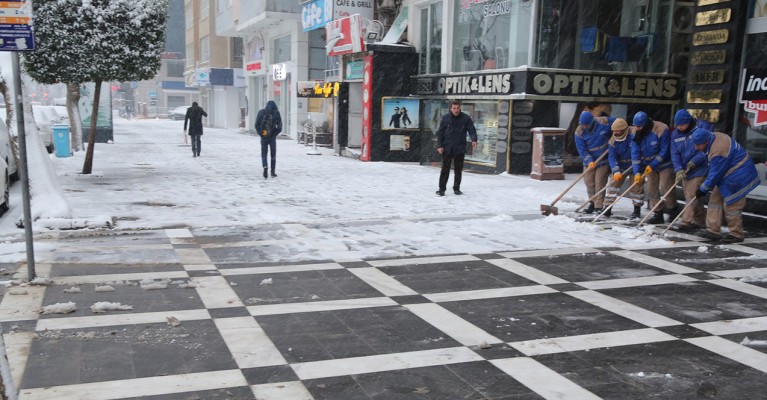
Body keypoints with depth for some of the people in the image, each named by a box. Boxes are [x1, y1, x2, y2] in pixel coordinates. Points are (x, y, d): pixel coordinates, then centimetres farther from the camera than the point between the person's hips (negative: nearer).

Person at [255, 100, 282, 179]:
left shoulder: (261, 112, 0)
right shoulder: (277, 113, -3)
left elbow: (257, 125, -2)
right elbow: (279, 127, -6)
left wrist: (260, 133, 5)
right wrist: (275, 134, 5)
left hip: (264, 137, 0)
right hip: (272, 137, 0)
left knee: (264, 153, 7)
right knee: (273, 154, 12)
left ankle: (265, 167, -19)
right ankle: (273, 172, 13)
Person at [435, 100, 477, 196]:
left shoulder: (466, 118, 0)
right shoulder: (445, 118, 1)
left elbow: (472, 130, 0)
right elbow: (440, 132, 3)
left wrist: (474, 139, -19)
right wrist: (439, 145, -6)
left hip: (460, 149, 1)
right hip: (447, 148, -1)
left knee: (459, 170, 9)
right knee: (445, 169, 0)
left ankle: (456, 188, 21)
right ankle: (442, 189, 6)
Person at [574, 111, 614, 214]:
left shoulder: (604, 122, -15)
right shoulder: (579, 132, -11)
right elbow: (581, 149, -12)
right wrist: (589, 161, -22)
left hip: (604, 159, -2)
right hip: (589, 161, 3)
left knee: (600, 183, -7)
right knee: (589, 182, 4)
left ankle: (599, 206, -3)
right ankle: (592, 203, 21)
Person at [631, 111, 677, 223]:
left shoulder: (662, 130, -25)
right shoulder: (636, 132, -10)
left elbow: (664, 151, -21)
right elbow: (635, 153, -11)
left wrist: (652, 165, -21)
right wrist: (637, 172, -18)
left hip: (664, 164, -5)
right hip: (649, 165, 5)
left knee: (665, 187, -9)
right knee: (652, 189, 4)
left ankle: (673, 209, 13)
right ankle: (658, 213, 12)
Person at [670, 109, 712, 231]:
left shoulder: (703, 127, -11)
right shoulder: (675, 134, 5)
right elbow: (674, 154, 1)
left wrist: (695, 161, -18)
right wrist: (679, 169, -12)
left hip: (699, 169, -7)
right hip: (685, 171, 7)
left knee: (692, 196, -13)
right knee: (690, 197, 12)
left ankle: (687, 221, -12)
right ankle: (700, 221, 24)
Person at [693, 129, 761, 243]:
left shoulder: (718, 152, -31)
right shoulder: (714, 136, -2)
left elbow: (715, 175, -22)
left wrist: (702, 190, -11)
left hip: (737, 178, -11)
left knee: (731, 206, -3)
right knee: (715, 200, 9)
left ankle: (736, 234, 12)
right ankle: (713, 230, 11)